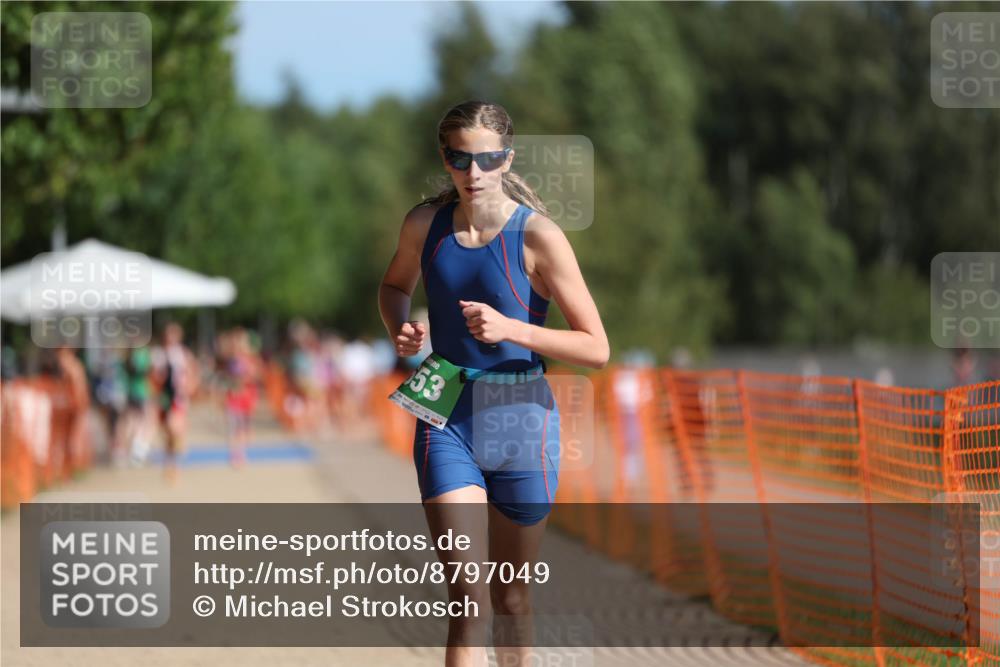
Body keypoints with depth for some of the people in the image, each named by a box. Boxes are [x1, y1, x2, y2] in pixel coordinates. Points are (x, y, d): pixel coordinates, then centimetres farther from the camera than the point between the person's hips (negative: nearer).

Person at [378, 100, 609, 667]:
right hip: (446, 421, 1)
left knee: (511, 599, 13)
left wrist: (513, 329, -22)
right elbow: (396, 284, 24)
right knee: (469, 601, -13)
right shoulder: (425, 224, 0)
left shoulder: (538, 236, -10)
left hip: (519, 422, -1)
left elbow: (597, 349, -10)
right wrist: (401, 331, 2)